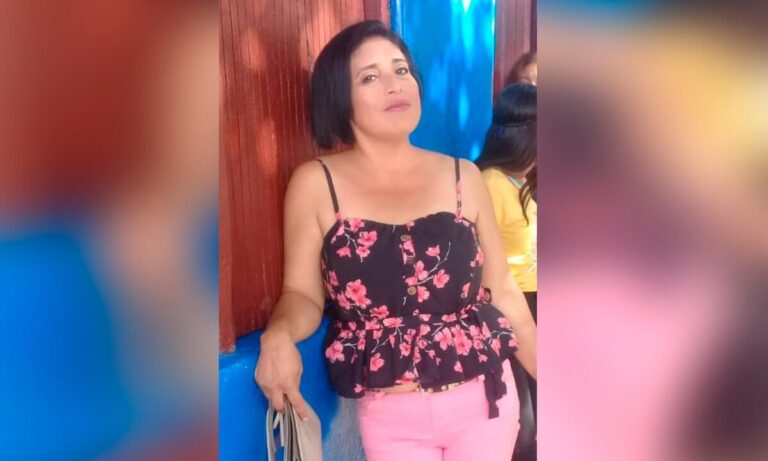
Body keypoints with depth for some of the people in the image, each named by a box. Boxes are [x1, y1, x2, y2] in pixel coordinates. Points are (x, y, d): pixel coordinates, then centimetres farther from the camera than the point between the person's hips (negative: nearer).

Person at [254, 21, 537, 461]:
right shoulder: (315, 183, -8)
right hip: (391, 415, -2)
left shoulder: (463, 176, -2)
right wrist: (279, 335, -26)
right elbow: (303, 294, -4)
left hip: (485, 400, 2)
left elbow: (503, 290, 4)